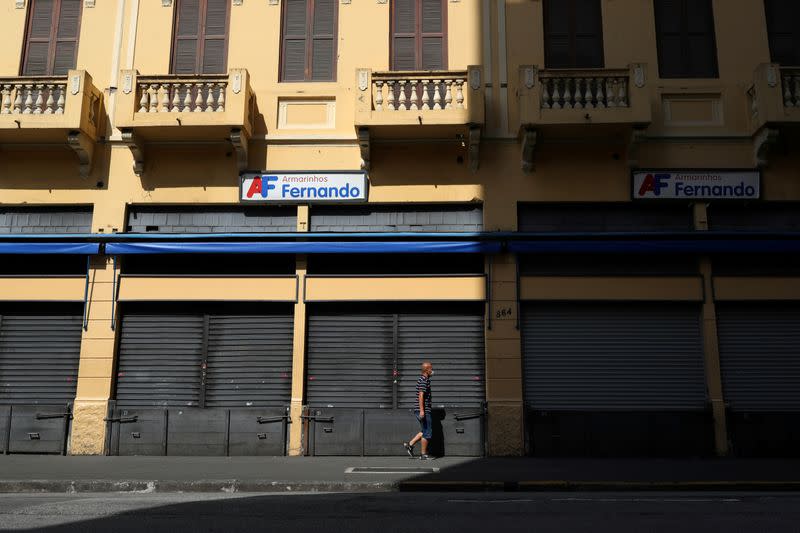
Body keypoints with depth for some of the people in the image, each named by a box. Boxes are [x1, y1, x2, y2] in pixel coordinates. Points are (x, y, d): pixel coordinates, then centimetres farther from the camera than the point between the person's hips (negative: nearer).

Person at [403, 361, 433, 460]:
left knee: (424, 431, 17)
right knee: (427, 433, -2)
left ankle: (410, 444, 16)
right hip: (424, 411, -10)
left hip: (424, 411, 10)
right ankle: (423, 454, 5)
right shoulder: (423, 380, -14)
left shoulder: (425, 380, 18)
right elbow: (421, 396, -22)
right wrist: (422, 410, -28)